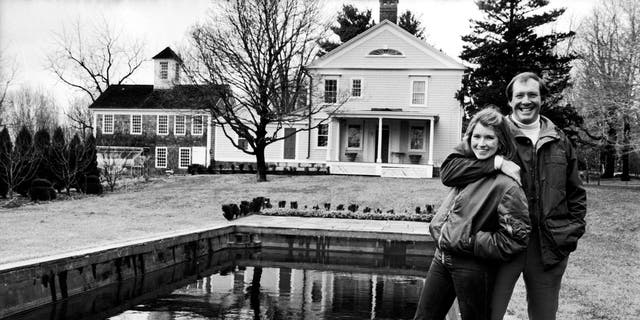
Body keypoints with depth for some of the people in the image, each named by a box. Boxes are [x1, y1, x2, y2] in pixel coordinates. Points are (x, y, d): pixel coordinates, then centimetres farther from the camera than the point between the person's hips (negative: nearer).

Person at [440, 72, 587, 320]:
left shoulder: (559, 141, 11)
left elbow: (576, 194, 19)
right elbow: (448, 171, -11)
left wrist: (573, 232, 7)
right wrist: (497, 162, -19)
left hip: (549, 245, 4)